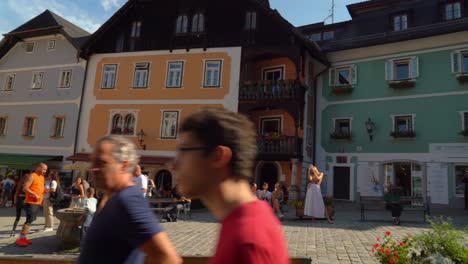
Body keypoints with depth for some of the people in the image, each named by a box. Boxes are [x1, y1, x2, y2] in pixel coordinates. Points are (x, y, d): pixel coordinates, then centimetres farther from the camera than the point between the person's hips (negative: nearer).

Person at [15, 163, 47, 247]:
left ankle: (23, 237, 19)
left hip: (37, 202, 9)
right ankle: (20, 238, -7)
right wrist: (35, 195, -23)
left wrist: (44, 191, 5)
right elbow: (25, 188, -18)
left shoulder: (42, 177, 16)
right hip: (31, 202, -9)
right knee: (29, 220, -12)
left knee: (30, 220, 12)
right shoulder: (32, 176, -11)